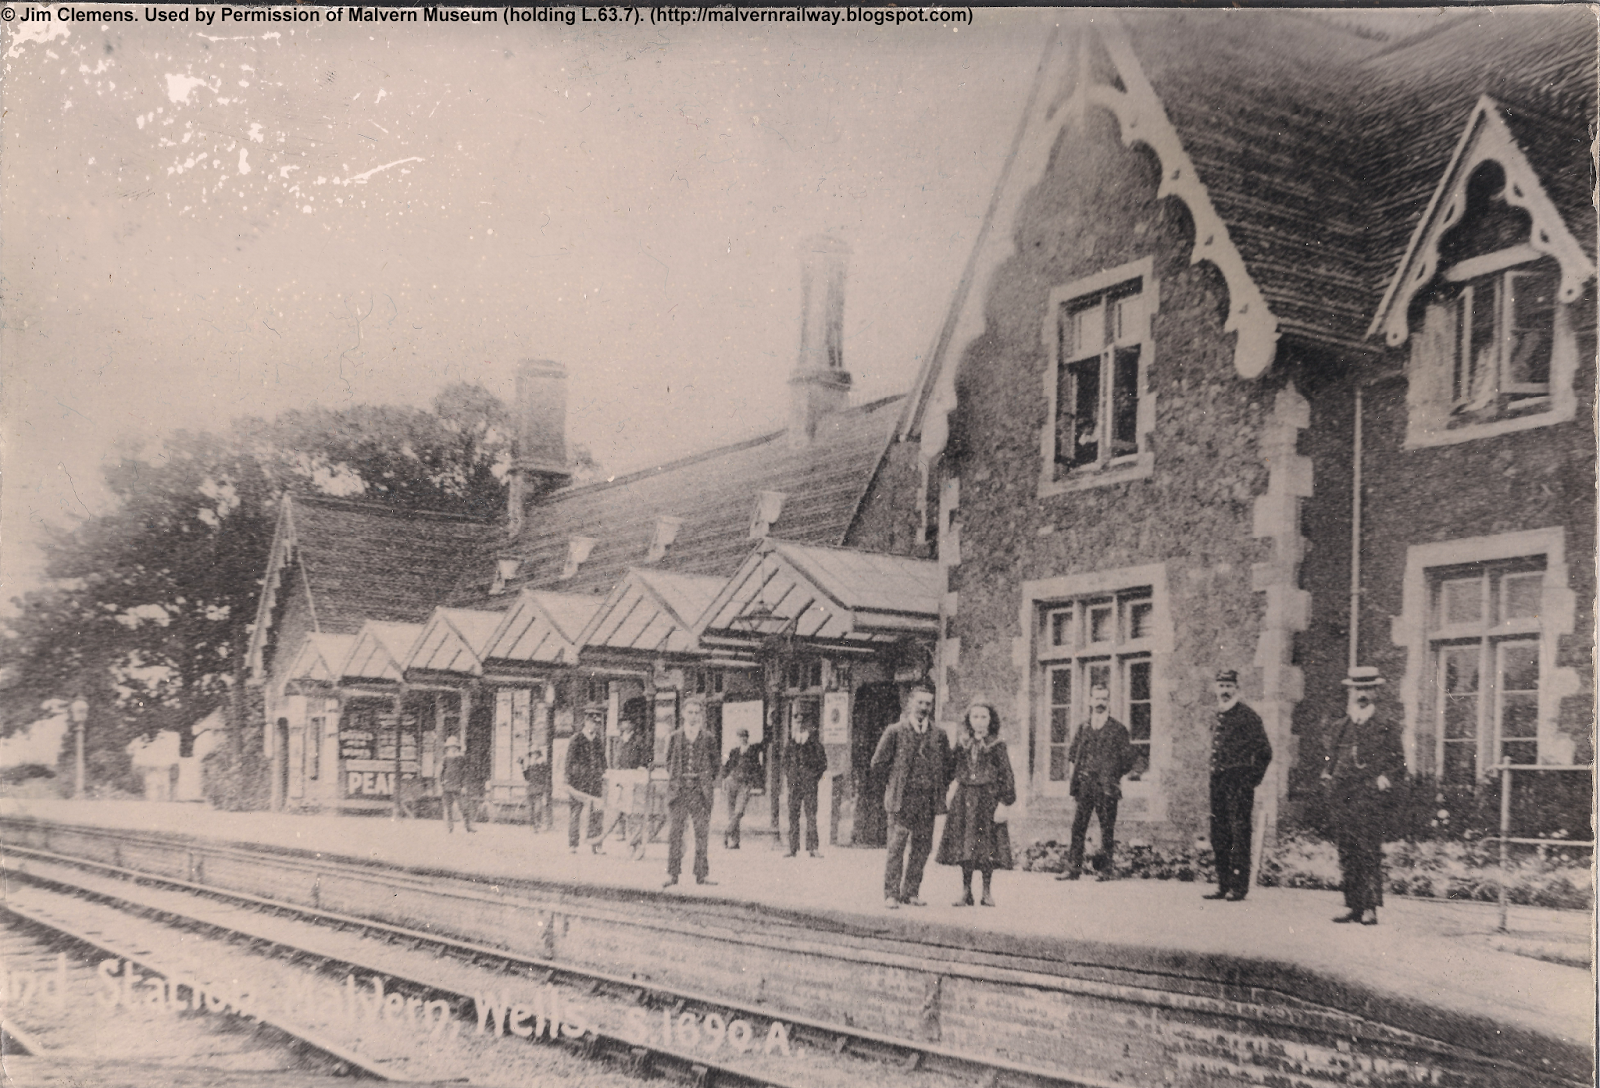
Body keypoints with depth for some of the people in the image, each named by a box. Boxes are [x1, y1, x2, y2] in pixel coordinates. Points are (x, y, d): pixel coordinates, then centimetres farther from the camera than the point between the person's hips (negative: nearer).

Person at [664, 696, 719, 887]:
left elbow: (714, 764, 10)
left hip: (701, 789, 0)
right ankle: (672, 873, 3)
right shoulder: (674, 737, 9)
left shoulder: (708, 739, 8)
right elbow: (669, 762, 13)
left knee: (702, 832, 0)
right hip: (678, 789, 0)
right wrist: (672, 780, 4)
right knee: (675, 832, -1)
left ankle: (703, 873, 5)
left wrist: (713, 786, 3)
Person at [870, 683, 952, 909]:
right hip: (902, 797, -3)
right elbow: (878, 763, 4)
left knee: (922, 848, 5)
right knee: (897, 846, -7)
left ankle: (911, 893, 15)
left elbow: (947, 766, 17)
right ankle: (891, 894, -1)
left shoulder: (939, 735, 11)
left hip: (928, 800, 4)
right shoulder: (895, 731, 2)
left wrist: (941, 789, 10)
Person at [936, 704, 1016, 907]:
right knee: (964, 845, 2)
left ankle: (986, 892, 9)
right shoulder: (963, 746, 9)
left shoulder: (996, 746, 0)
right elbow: (953, 772, 14)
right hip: (964, 799, 3)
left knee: (987, 847, -2)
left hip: (988, 799, -3)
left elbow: (1007, 776, -3)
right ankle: (966, 892, 10)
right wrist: (948, 799, 6)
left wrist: (1004, 804, -9)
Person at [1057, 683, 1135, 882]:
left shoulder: (1118, 729, 4)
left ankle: (1108, 869, 4)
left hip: (1107, 788, -3)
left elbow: (1127, 760, 5)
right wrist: (1075, 786, 8)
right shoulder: (1083, 728, 14)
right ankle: (1073, 867, -1)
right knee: (1078, 826, -2)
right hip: (1085, 786, 3)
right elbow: (1073, 756, 16)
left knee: (1107, 828, -1)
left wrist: (1112, 774, -1)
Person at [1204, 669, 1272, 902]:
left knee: (1239, 835, -6)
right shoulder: (1217, 717, 16)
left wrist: (1251, 780, -5)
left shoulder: (1247, 716, -6)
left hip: (1239, 783, -7)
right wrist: (1214, 777, 15)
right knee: (1219, 837, 8)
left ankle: (1239, 887, -3)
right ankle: (1224, 886, 14)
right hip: (1218, 783, 7)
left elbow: (1265, 751, -5)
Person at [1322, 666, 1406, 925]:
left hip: (1372, 800, -4)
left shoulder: (1386, 727, 6)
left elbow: (1399, 764, 6)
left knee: (1370, 853, -9)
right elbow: (1330, 757, 26)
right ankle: (1351, 906, 9)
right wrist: (1327, 776, 7)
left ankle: (1370, 909, -6)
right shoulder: (1341, 728, 18)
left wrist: (1385, 779, -11)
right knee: (1346, 853, 3)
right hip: (1343, 801, 4)